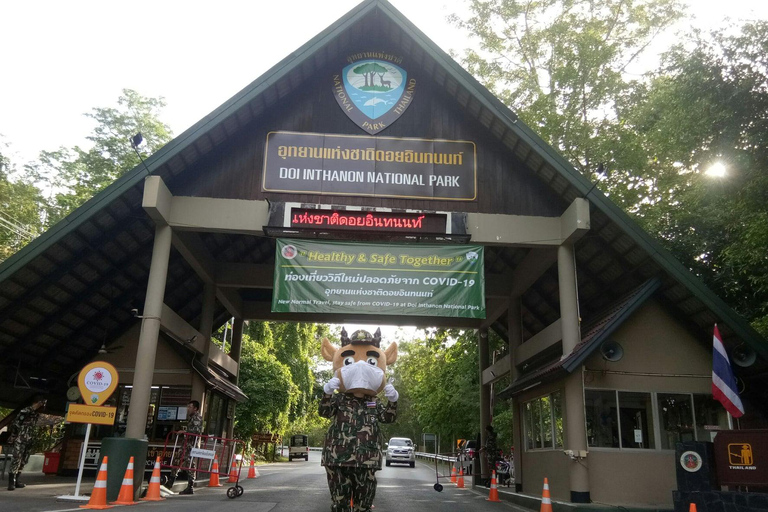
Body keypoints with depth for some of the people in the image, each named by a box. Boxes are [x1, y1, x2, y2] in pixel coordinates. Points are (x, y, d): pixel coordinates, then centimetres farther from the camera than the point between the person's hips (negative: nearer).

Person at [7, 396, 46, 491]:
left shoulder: (35, 414, 14)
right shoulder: (24, 411, -11)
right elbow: (14, 425, -12)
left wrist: (31, 441, 16)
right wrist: (12, 438, -11)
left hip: (27, 442, 8)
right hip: (19, 441, -8)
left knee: (23, 461, 8)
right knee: (17, 460, -12)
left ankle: (17, 481, 14)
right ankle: (11, 482, -11)